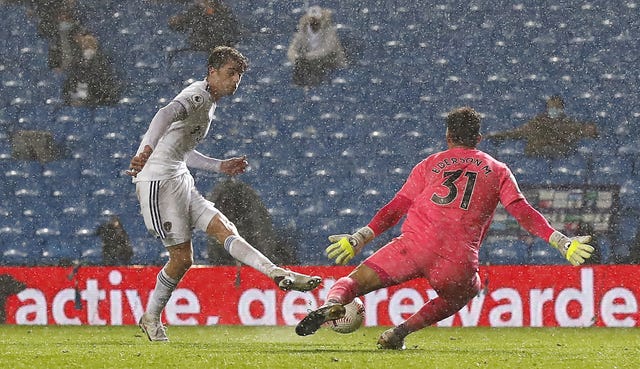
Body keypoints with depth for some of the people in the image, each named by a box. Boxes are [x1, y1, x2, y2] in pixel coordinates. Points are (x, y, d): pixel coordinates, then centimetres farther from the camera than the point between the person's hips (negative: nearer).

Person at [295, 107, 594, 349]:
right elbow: (523, 212, 8)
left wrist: (359, 239, 20)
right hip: (459, 260, 0)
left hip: (415, 244, 0)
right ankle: (402, 330, 9)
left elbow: (396, 208, 16)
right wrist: (560, 241, 8)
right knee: (466, 291, 32)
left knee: (355, 281, 2)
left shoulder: (430, 164, 22)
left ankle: (332, 304, -36)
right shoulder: (497, 170, 20)